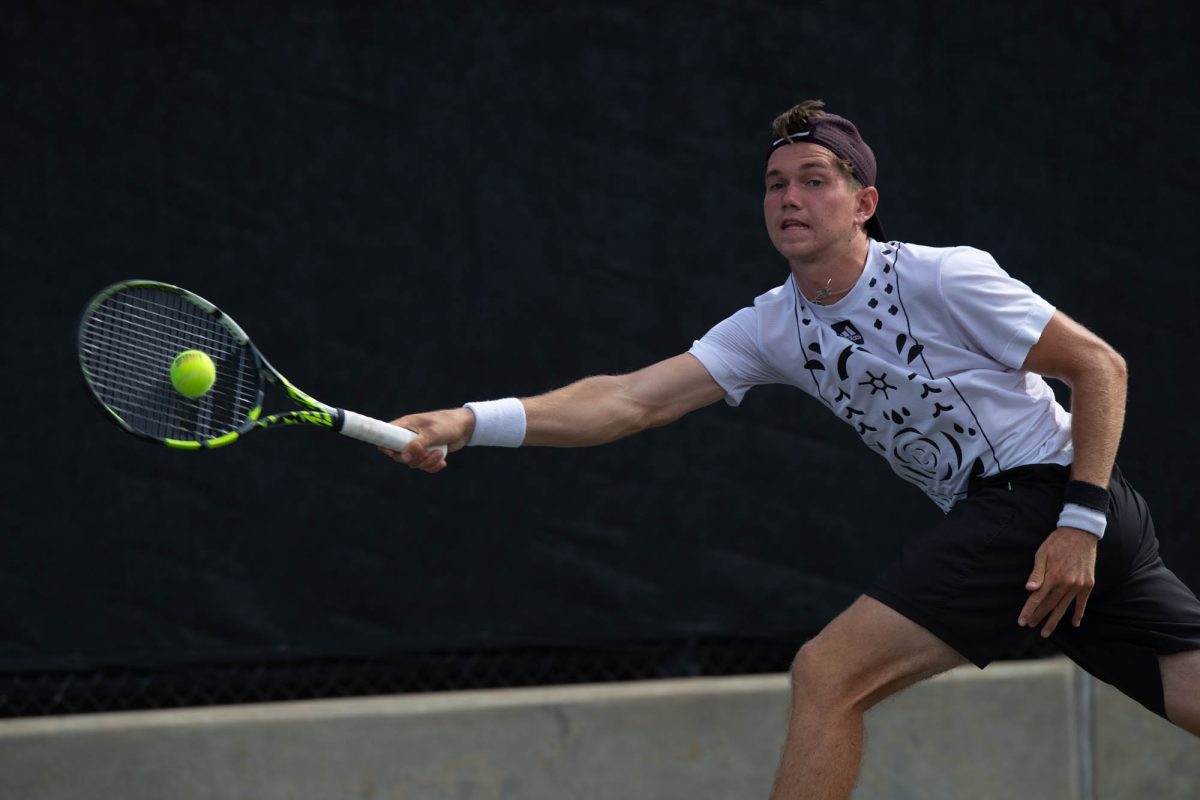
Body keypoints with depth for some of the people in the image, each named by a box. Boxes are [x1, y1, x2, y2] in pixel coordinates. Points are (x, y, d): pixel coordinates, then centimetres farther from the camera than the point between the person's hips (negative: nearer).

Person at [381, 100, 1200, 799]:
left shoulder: (940, 278, -13)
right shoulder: (774, 328, 6)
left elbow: (1100, 367, -10)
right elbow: (630, 400, -2)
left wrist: (1079, 520, -18)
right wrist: (470, 422, -14)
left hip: (1046, 493, -7)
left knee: (828, 672, -13)